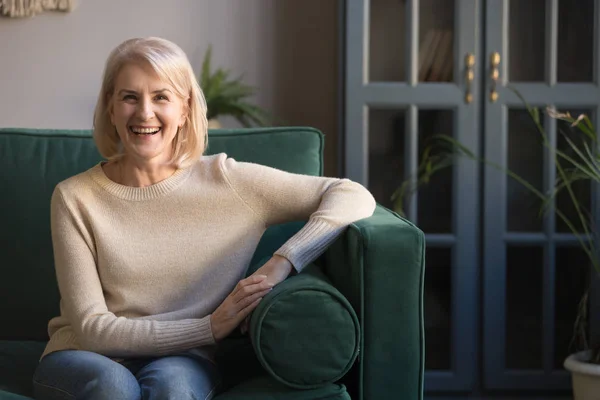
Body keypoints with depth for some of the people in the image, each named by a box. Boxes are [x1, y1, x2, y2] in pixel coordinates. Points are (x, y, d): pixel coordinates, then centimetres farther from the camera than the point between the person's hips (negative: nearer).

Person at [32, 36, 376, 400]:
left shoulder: (225, 180, -4)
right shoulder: (74, 198, -5)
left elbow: (354, 197, -5)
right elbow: (91, 327, -9)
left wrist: (283, 262, -20)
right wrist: (209, 328, -17)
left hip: (183, 361, 0)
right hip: (87, 358, 0)